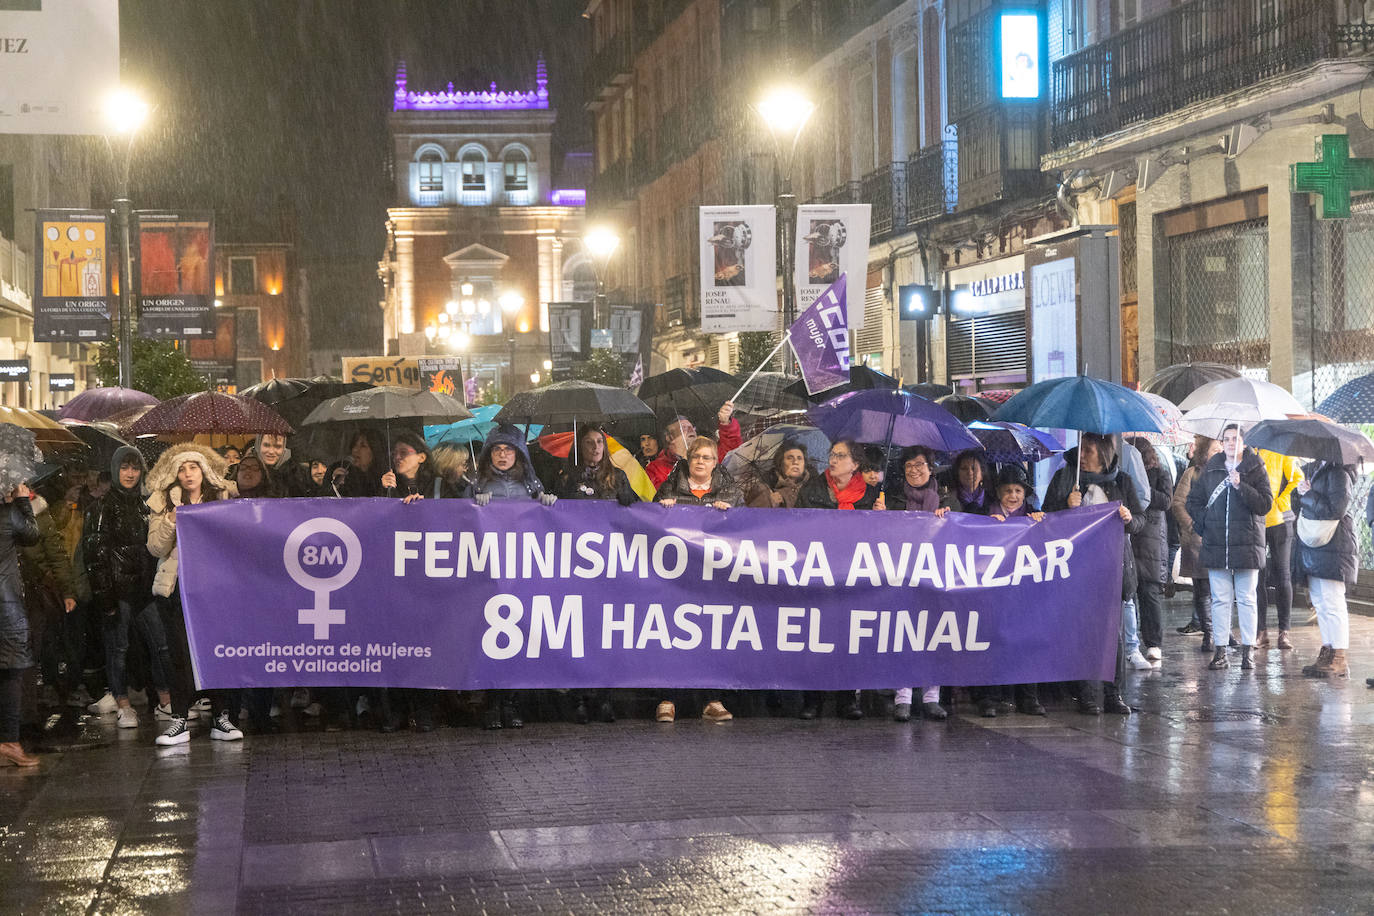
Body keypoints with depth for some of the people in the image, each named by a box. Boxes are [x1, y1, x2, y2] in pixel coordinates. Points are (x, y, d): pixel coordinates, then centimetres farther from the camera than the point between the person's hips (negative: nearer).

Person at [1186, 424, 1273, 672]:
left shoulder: (1256, 470, 2)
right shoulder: (1210, 470, 11)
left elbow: (1265, 504, -8)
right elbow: (1193, 500, 19)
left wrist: (1240, 486, -18)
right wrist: (1203, 524, 4)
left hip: (1247, 544, -3)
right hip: (1215, 544, 3)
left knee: (1246, 599, 1)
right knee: (1220, 599, 3)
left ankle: (1248, 651, 6)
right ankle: (1220, 651, 6)